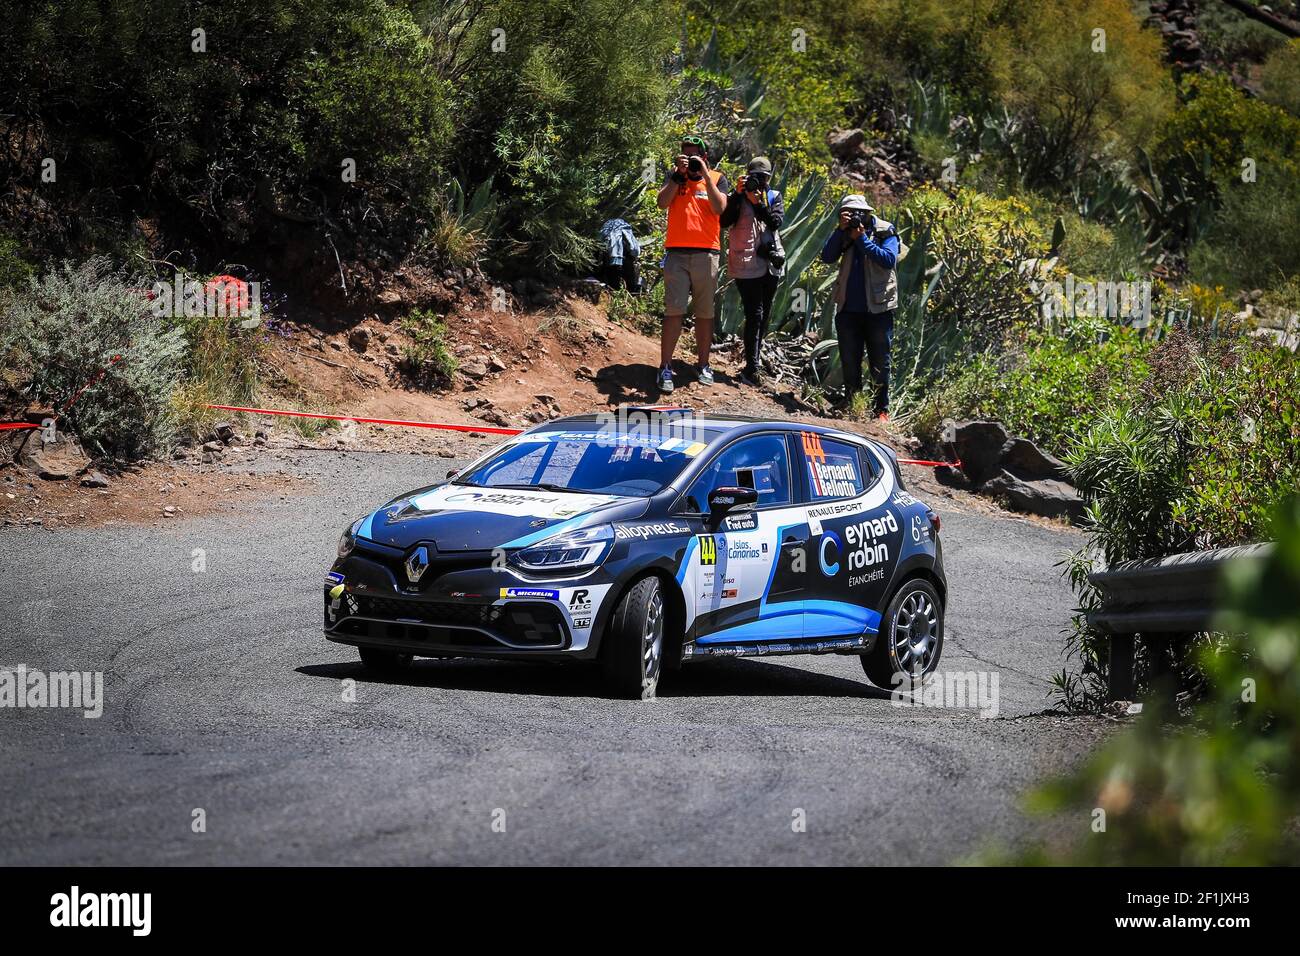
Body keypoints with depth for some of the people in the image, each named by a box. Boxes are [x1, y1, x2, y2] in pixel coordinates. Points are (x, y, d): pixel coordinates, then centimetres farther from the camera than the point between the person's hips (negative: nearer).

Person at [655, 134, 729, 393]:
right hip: (677, 252, 0)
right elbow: (662, 202, -4)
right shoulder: (675, 177, 12)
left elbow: (719, 208, -9)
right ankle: (665, 368, -9)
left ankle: (703, 365, 13)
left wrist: (704, 174, -10)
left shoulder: (717, 179, 8)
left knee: (705, 313, 4)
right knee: (674, 311, -8)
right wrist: (679, 174, -9)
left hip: (706, 253, 0)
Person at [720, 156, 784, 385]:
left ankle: (752, 364, 22)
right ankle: (751, 368, -13)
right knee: (754, 315, -13)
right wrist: (738, 194, -17)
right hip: (746, 263, -5)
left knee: (764, 316, 11)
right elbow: (724, 221, -13)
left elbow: (777, 222, -5)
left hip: (770, 262, 5)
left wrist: (758, 203, -17)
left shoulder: (773, 197, 11)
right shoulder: (737, 197, 2)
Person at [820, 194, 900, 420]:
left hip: (878, 308, -3)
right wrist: (841, 230, -15)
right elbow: (827, 257, -7)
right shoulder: (845, 234, 5)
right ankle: (851, 403, 19)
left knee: (880, 362, 4)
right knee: (849, 361, 9)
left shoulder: (885, 232, -4)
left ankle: (881, 408, 11)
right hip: (848, 308, 3)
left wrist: (862, 239, -17)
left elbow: (889, 260, -19)